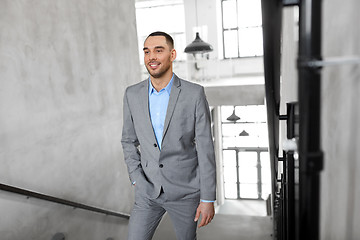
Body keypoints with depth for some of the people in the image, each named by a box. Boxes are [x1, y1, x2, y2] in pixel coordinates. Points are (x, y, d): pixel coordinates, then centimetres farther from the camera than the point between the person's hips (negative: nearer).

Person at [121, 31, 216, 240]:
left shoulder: (195, 94, -13)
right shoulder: (132, 94, -2)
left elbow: (205, 148, -11)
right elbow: (129, 140, 9)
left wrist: (208, 199, -9)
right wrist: (136, 179, -1)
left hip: (185, 191, -2)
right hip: (148, 191, 3)